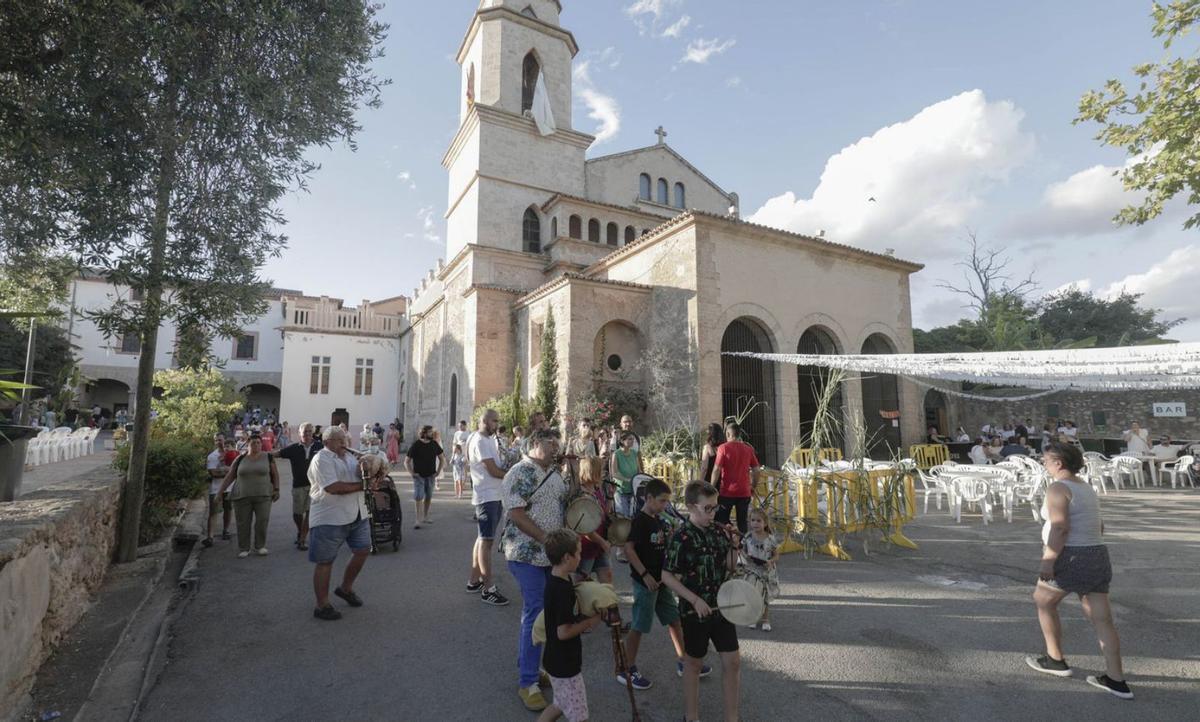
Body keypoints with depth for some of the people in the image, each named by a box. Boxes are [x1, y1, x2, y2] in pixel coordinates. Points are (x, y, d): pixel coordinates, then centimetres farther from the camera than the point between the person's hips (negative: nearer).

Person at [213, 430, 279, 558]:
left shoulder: (268, 457, 3)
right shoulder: (240, 459, 4)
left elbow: (275, 474, 6)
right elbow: (229, 476, 9)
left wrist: (276, 489, -2)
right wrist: (220, 492, 6)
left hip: (263, 496, -1)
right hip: (242, 496, 1)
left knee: (262, 521, -5)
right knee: (243, 523, 3)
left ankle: (260, 546, 11)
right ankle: (244, 549, 16)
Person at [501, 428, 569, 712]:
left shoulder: (554, 472, 9)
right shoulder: (519, 473, -15)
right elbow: (517, 514, -20)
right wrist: (547, 539, -22)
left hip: (552, 553, 8)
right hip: (528, 554, -8)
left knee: (546, 611, 16)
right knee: (534, 614, -2)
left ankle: (526, 663, 35)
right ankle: (527, 683, 12)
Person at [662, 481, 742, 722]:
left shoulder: (717, 531, -2)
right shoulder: (681, 538, -20)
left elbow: (730, 567, 9)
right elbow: (667, 576, -17)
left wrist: (733, 547, -9)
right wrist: (695, 600, -21)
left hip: (722, 606, 5)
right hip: (695, 611, -5)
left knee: (733, 661, 10)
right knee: (694, 663, 13)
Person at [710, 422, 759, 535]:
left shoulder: (724, 448, -8)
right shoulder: (748, 448, 4)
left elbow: (717, 469, -12)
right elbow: (756, 469, 7)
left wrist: (712, 488, -4)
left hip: (727, 492, -3)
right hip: (744, 492, 3)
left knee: (721, 523, 8)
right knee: (742, 523, 12)